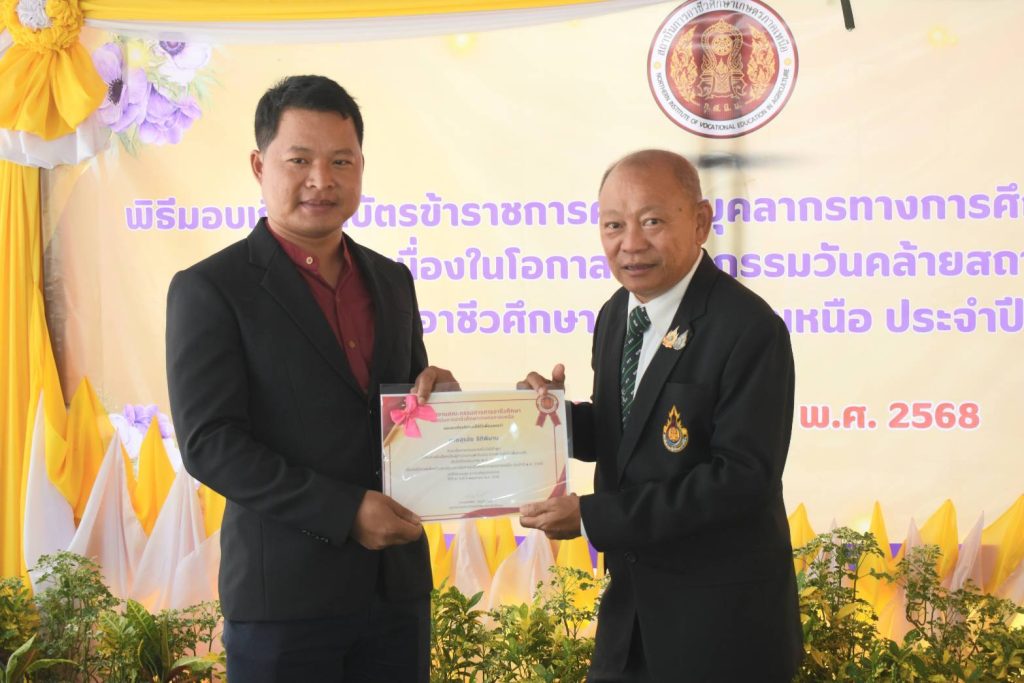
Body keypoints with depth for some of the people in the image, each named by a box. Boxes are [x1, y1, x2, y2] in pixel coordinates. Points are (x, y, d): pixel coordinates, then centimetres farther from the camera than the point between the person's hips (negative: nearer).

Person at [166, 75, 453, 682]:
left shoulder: (391, 281, 12)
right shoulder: (209, 290, -6)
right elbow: (208, 443, -12)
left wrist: (434, 392, -4)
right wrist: (345, 511, -18)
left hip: (398, 585, 5)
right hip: (284, 595, -5)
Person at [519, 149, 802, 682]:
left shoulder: (749, 329, -20)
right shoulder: (616, 317, 5)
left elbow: (743, 476, -24)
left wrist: (593, 516, -24)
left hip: (721, 622, -7)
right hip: (632, 604, 7)